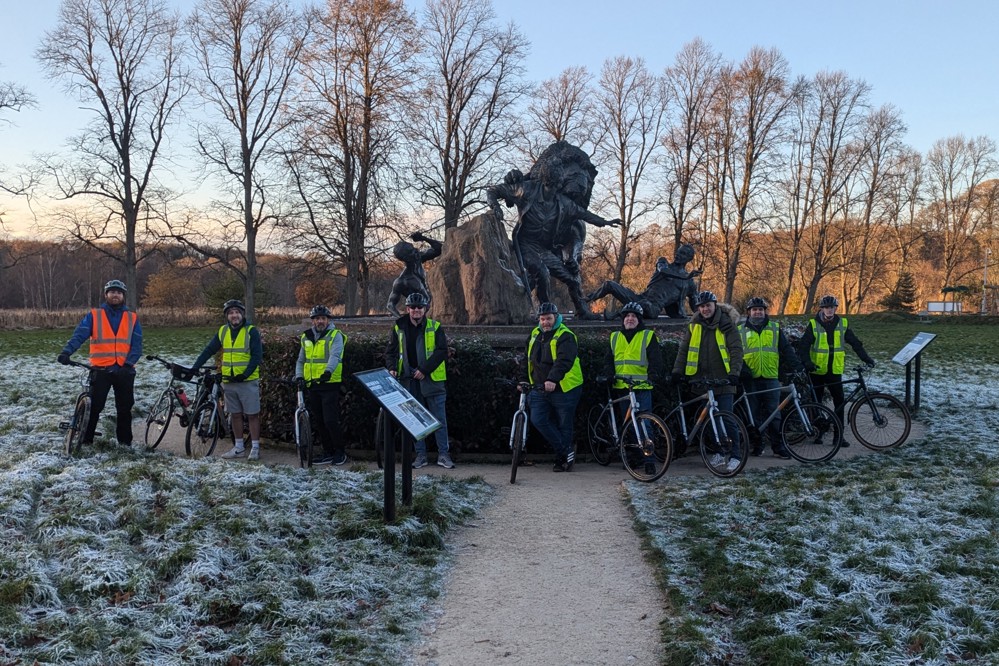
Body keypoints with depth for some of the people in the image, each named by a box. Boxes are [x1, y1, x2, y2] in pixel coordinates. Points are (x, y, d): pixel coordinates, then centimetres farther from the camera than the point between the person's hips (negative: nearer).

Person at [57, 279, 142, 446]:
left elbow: (136, 345, 0)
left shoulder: (132, 318, 6)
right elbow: (79, 335, -11)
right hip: (101, 370, -1)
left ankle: (125, 442, 19)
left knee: (124, 409, 9)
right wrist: (66, 352, -28)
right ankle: (86, 440, 9)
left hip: (124, 371, 2)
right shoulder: (93, 315, 2)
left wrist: (129, 363, -17)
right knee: (94, 407, -1)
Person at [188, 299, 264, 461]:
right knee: (235, 415, 11)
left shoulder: (251, 331, -7)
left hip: (248, 381, -5)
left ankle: (255, 448, 7)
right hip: (228, 382, 5)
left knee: (252, 415, 0)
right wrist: (194, 368, -1)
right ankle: (239, 448, 20)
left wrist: (245, 374, -20)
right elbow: (208, 350, 8)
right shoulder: (222, 331, 7)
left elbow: (257, 355, -11)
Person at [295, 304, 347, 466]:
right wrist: (299, 376, 2)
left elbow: (335, 355, -19)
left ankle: (340, 452, 5)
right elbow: (301, 360, 19)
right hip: (312, 385, 6)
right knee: (319, 421, 10)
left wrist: (328, 371, -36)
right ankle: (328, 452, 19)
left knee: (330, 421, -9)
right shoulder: (306, 337, 14)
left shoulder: (335, 335, -3)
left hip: (330, 384, -6)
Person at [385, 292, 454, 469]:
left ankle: (443, 454, 9)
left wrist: (424, 370, -15)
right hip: (410, 381, 2)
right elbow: (391, 351, 9)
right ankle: (420, 455, 15)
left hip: (432, 379, -2)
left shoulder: (435, 327, -1)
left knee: (439, 418, 1)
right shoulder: (399, 328, 6)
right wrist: (392, 368, -9)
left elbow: (442, 351, -8)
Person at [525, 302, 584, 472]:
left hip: (564, 389, -6)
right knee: (538, 420, -7)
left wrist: (553, 379, -44)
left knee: (564, 426, 3)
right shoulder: (535, 334, 9)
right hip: (540, 388, 6)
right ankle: (567, 451, 2)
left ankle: (562, 459, 19)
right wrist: (528, 380, 17)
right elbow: (529, 359, 22)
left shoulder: (565, 336, -13)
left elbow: (564, 361, -29)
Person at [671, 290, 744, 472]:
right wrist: (677, 371, -1)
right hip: (701, 380, 4)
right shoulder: (694, 325, 8)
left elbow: (736, 350, -10)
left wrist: (734, 372, -22)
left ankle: (735, 455, -1)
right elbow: (684, 349, 9)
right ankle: (718, 451, 22)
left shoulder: (727, 324, -3)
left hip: (723, 381, -4)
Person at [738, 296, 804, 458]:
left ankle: (778, 446, 1)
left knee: (773, 414, -3)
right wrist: (743, 369, -10)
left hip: (771, 378, 0)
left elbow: (786, 349, 6)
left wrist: (797, 365, -6)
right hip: (751, 379, 0)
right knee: (754, 414, 4)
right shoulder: (741, 330, 9)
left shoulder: (775, 328, 11)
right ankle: (757, 446, 12)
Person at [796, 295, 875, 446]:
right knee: (816, 402, 5)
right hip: (817, 371, -2)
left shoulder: (842, 324, 4)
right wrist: (807, 362, -24)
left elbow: (855, 342, 6)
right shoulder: (813, 324, -5)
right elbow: (803, 345, -10)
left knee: (840, 401, -2)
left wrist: (866, 358, -4)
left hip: (835, 371, 2)